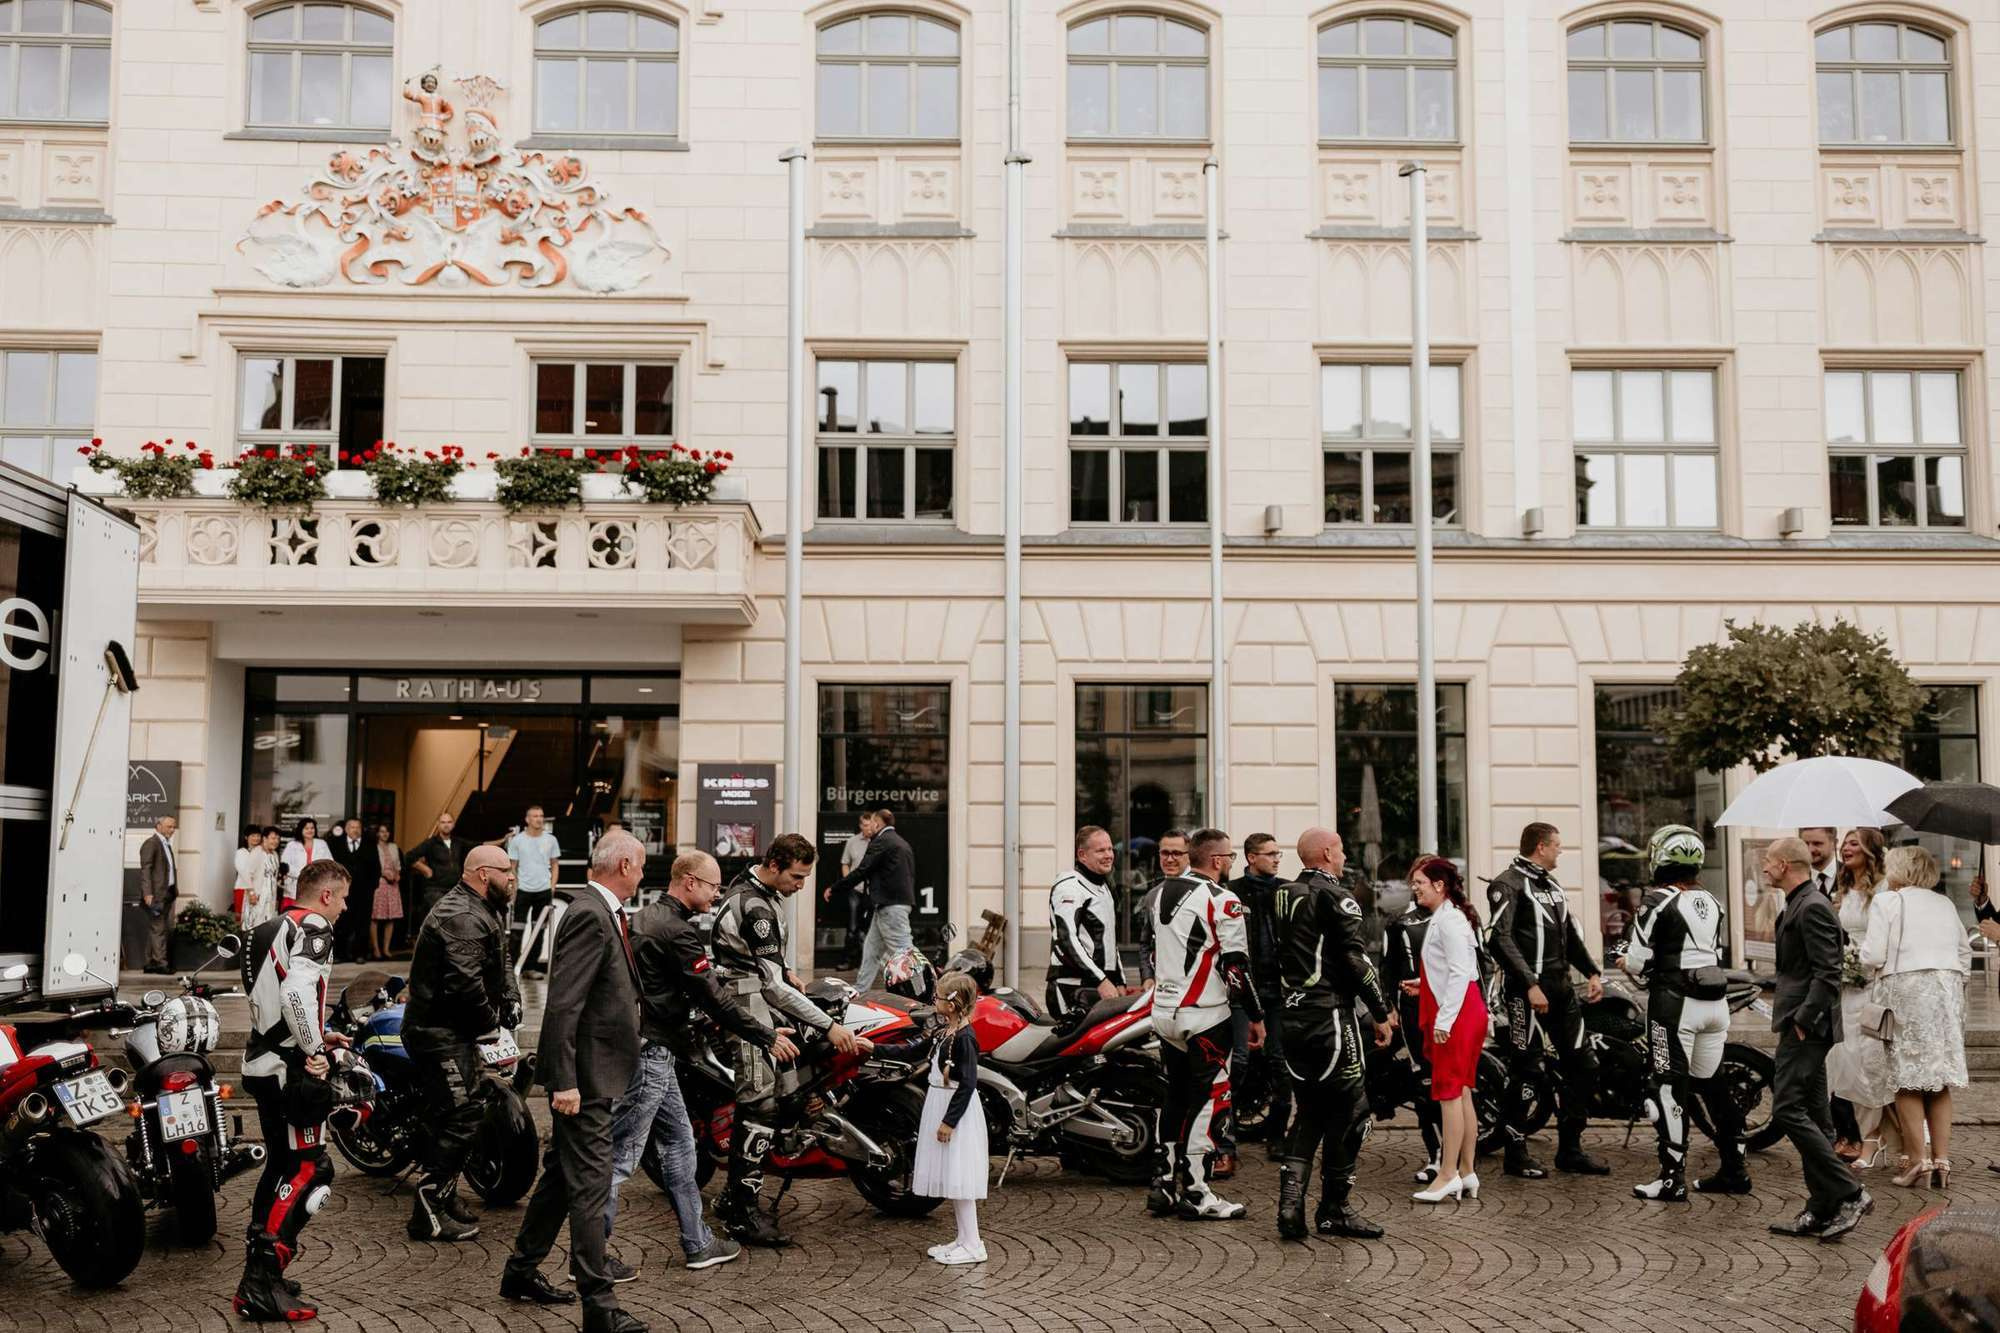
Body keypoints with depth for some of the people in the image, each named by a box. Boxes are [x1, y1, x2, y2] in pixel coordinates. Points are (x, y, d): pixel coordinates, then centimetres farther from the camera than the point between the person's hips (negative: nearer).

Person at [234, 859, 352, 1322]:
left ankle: (257, 1278, 23)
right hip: (292, 1068, -10)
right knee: (309, 1172, -7)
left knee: (281, 1166, 18)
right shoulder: (313, 927, -11)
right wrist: (314, 1050, -20)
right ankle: (263, 1285, -10)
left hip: (262, 1063, 10)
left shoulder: (271, 929, 19)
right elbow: (299, 992, -26)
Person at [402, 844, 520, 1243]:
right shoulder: (462, 917, -22)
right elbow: (464, 982, -30)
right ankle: (428, 1214, -8)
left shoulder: (485, 911, 15)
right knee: (462, 1116, -12)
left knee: (458, 1115, 19)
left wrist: (511, 999, 5)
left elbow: (501, 962, 22)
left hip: (451, 1031, 11)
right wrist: (491, 1019, -15)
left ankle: (444, 1196, 32)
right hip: (441, 1033, -11)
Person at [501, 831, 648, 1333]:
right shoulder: (591, 915, -19)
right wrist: (564, 1081, -24)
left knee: (562, 1174, 20)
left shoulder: (603, 913, 11)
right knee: (590, 1185, -5)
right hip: (585, 1074, -10)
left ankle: (521, 1272, 33)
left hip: (594, 1071, 10)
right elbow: (562, 1003, -24)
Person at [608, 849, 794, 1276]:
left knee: (680, 1142, 16)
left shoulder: (646, 918, 14)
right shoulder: (678, 931, -18)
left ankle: (699, 1243, 23)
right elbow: (713, 995, -16)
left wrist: (727, 1025, 27)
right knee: (621, 1156, -3)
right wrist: (766, 1037, -7)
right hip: (649, 1053, -11)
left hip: (648, 1050, 11)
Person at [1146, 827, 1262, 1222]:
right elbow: (1236, 966, -14)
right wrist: (1256, 1017, -6)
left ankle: (1166, 1183, 17)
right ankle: (1195, 1193, 1)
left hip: (1165, 1012, 8)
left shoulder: (1162, 893, 11)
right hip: (1205, 1018, -8)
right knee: (1206, 1101, -1)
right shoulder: (1222, 901, -13)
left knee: (1175, 1097, 16)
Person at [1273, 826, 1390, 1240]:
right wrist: (1381, 1014, -7)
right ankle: (1334, 1209, 8)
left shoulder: (1283, 897, 13)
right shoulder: (1335, 898, -11)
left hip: (1291, 1019, 8)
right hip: (1330, 1017, -8)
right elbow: (1357, 960, -14)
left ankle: (1290, 1200, 2)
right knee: (1349, 1111, 3)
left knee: (1309, 1111, 15)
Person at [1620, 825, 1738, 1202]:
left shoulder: (1659, 901, -12)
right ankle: (1734, 1170, 21)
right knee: (1713, 1084, 16)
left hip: (1674, 1002, -7)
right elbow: (1717, 952, 17)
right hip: (1715, 1001, 7)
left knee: (1671, 1087, -2)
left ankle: (1673, 1178, 0)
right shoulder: (1710, 900, 10)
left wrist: (1626, 962, 10)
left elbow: (1639, 961, -12)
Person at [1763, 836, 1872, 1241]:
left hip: (1806, 1028, -11)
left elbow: (1828, 973, -21)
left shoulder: (1812, 907, -14)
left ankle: (1849, 1193, -10)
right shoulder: (1798, 905, 18)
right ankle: (1822, 1210, 15)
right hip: (1802, 1027, 11)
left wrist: (1802, 1020, -20)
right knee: (1812, 1117, 11)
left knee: (1788, 1110, -13)